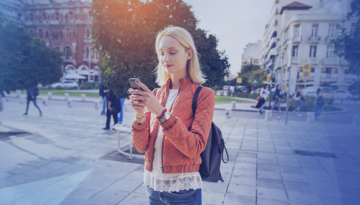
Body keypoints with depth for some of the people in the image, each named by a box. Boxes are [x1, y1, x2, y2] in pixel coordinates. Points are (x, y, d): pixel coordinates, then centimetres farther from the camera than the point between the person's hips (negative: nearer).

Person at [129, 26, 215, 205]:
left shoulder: (203, 95, -9)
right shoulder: (156, 94, 3)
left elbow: (194, 148, -19)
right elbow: (141, 146, -1)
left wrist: (161, 112, -27)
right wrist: (140, 116, -19)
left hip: (182, 189, -4)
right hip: (152, 184, 5)